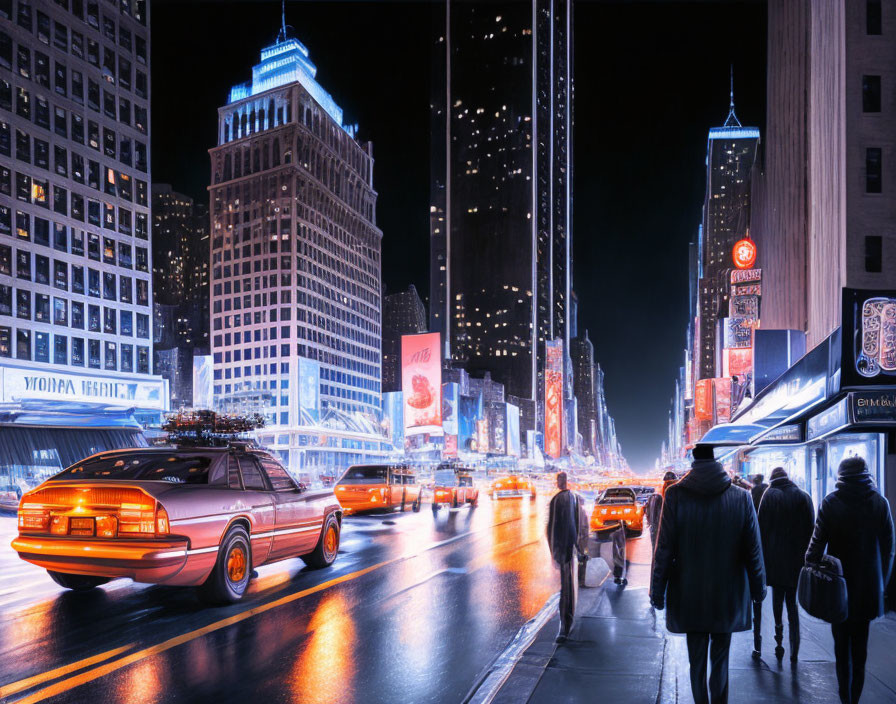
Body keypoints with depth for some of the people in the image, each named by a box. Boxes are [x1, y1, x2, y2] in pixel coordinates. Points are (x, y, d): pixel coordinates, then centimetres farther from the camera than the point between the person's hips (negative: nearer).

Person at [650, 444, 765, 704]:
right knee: (720, 658, 13)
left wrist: (657, 591, 0)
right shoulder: (741, 497, -8)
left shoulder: (676, 495, -12)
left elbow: (664, 549, -10)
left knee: (697, 661, 11)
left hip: (690, 597, -1)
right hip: (727, 596, 1)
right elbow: (753, 549, -2)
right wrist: (758, 588, 12)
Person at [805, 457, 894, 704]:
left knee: (842, 645, 9)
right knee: (860, 645, 11)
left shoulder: (831, 502, -9)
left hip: (839, 583, -2)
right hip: (869, 587, 2)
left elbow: (818, 542, -10)